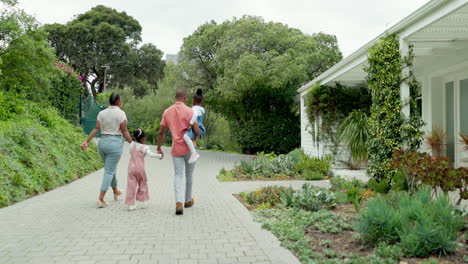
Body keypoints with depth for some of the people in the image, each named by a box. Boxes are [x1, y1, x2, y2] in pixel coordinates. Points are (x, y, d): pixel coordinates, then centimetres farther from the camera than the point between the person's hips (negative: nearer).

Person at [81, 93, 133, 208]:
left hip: (102, 142, 6)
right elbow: (125, 131, -10)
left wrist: (86, 141, -1)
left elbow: (96, 129, -1)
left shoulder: (102, 113, 7)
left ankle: (116, 192, 39)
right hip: (115, 143, -6)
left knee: (111, 168, 22)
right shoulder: (120, 113, -9)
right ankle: (101, 199, -8)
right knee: (109, 171, -3)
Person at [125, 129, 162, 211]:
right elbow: (151, 154, -20)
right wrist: (160, 155, -10)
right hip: (140, 169, -3)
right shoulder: (144, 147, -8)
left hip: (131, 168, 3)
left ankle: (131, 204, 2)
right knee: (142, 184, 16)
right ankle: (143, 202, 20)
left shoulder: (132, 144, 4)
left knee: (131, 186, 3)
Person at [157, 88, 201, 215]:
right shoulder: (189, 111, -12)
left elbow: (161, 132, 4)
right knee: (189, 174, 15)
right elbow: (197, 131, -14)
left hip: (176, 148, 2)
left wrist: (159, 149, 14)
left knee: (178, 175, 3)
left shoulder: (167, 112, 1)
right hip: (189, 147, -2)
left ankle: (178, 203, -15)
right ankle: (188, 200, 29)